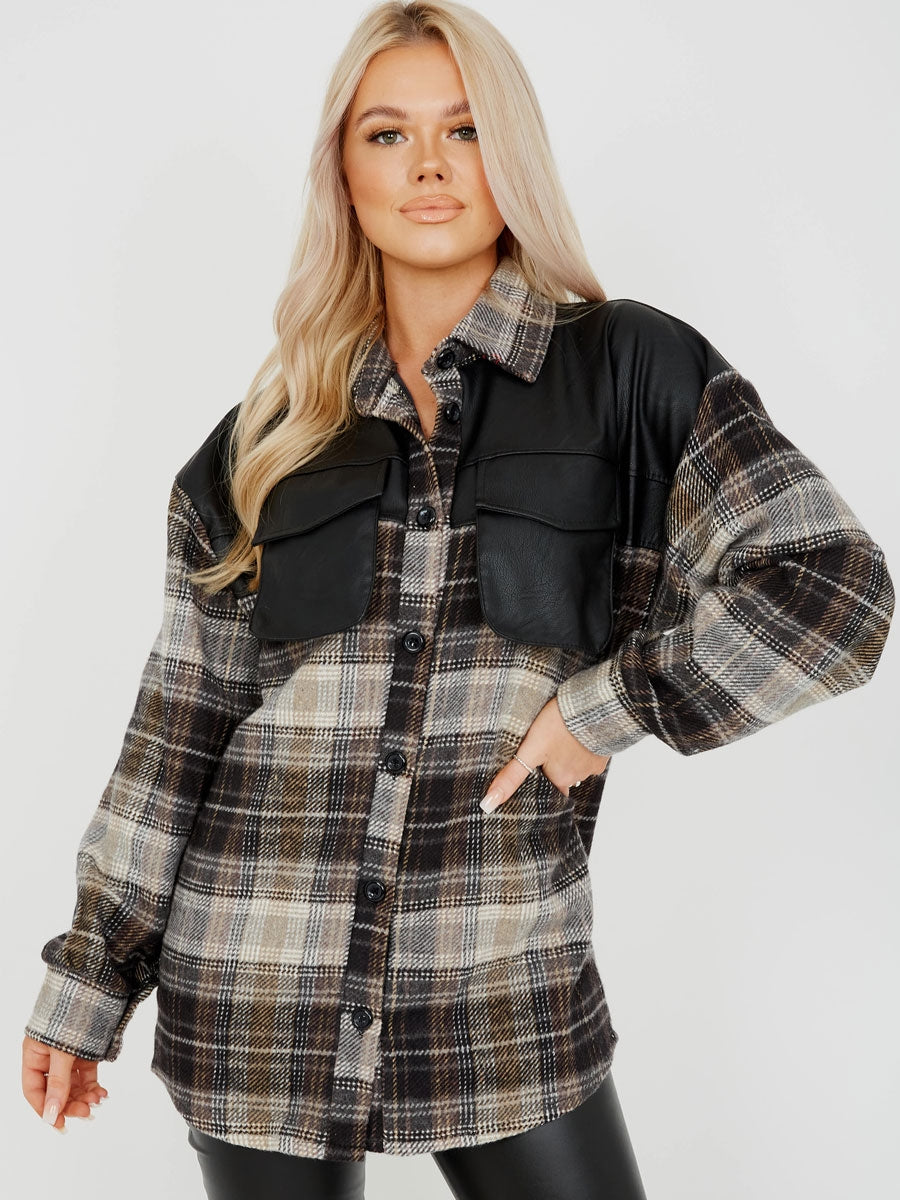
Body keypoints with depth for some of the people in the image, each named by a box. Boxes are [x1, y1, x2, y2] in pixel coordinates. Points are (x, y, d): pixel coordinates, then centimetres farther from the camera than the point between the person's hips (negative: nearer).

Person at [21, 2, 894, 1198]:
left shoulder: (629, 369, -2)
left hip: (502, 996, -1)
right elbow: (180, 729, 6)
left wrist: (616, 703, -10)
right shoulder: (271, 431, 5)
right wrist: (90, 977, 6)